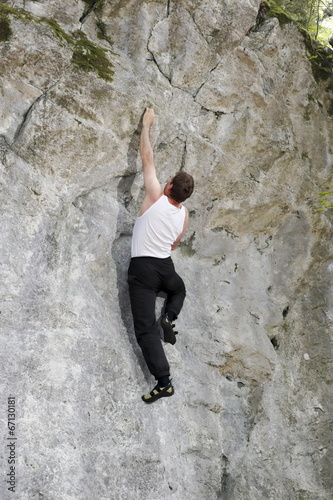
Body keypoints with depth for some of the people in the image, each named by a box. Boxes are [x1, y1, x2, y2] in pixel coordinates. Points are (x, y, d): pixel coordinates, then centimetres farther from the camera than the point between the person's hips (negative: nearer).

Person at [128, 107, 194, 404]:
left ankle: (163, 382, -13)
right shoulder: (184, 214, 4)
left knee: (145, 327, -6)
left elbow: (147, 158, -1)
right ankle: (169, 317, 11)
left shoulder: (156, 197, -10)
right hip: (166, 267, 5)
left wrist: (146, 125, 11)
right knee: (179, 290, 40)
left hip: (142, 268, -4)